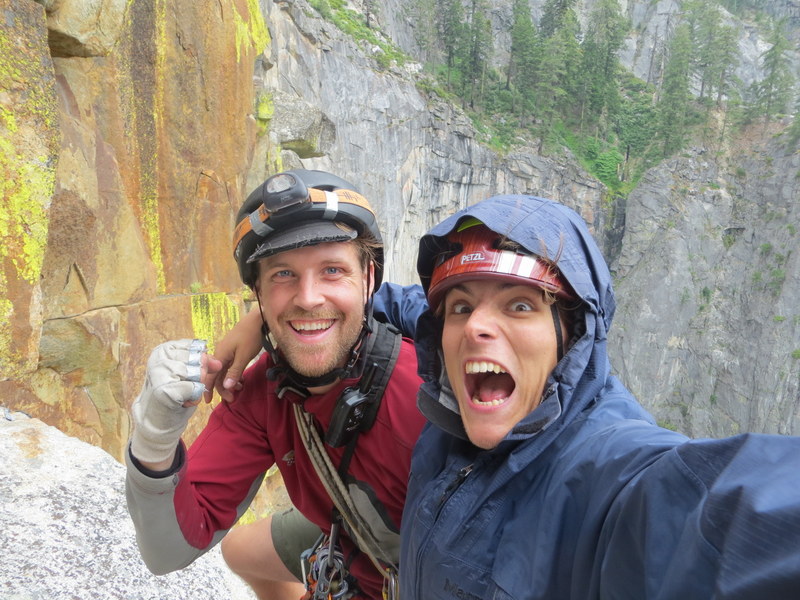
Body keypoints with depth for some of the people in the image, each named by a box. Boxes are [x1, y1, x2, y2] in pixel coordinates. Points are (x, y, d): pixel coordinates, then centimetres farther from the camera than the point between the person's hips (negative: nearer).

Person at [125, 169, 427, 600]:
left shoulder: (425, 391, -38)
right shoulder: (261, 390, -20)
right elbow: (169, 553, -19)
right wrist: (156, 440, -35)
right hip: (346, 536, 5)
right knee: (240, 550, 21)